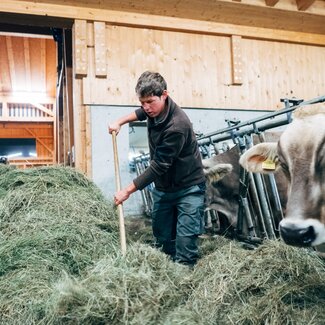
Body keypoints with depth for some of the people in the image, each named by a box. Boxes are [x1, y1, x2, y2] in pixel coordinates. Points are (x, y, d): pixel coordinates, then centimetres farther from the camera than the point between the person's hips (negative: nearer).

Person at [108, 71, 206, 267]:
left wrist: (129, 190, -21)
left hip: (188, 188, -7)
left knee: (185, 241, -10)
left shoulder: (177, 125, -29)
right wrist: (120, 122, 9)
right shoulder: (154, 109, -4)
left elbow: (159, 165, -25)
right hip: (162, 188, 8)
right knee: (163, 239, 12)